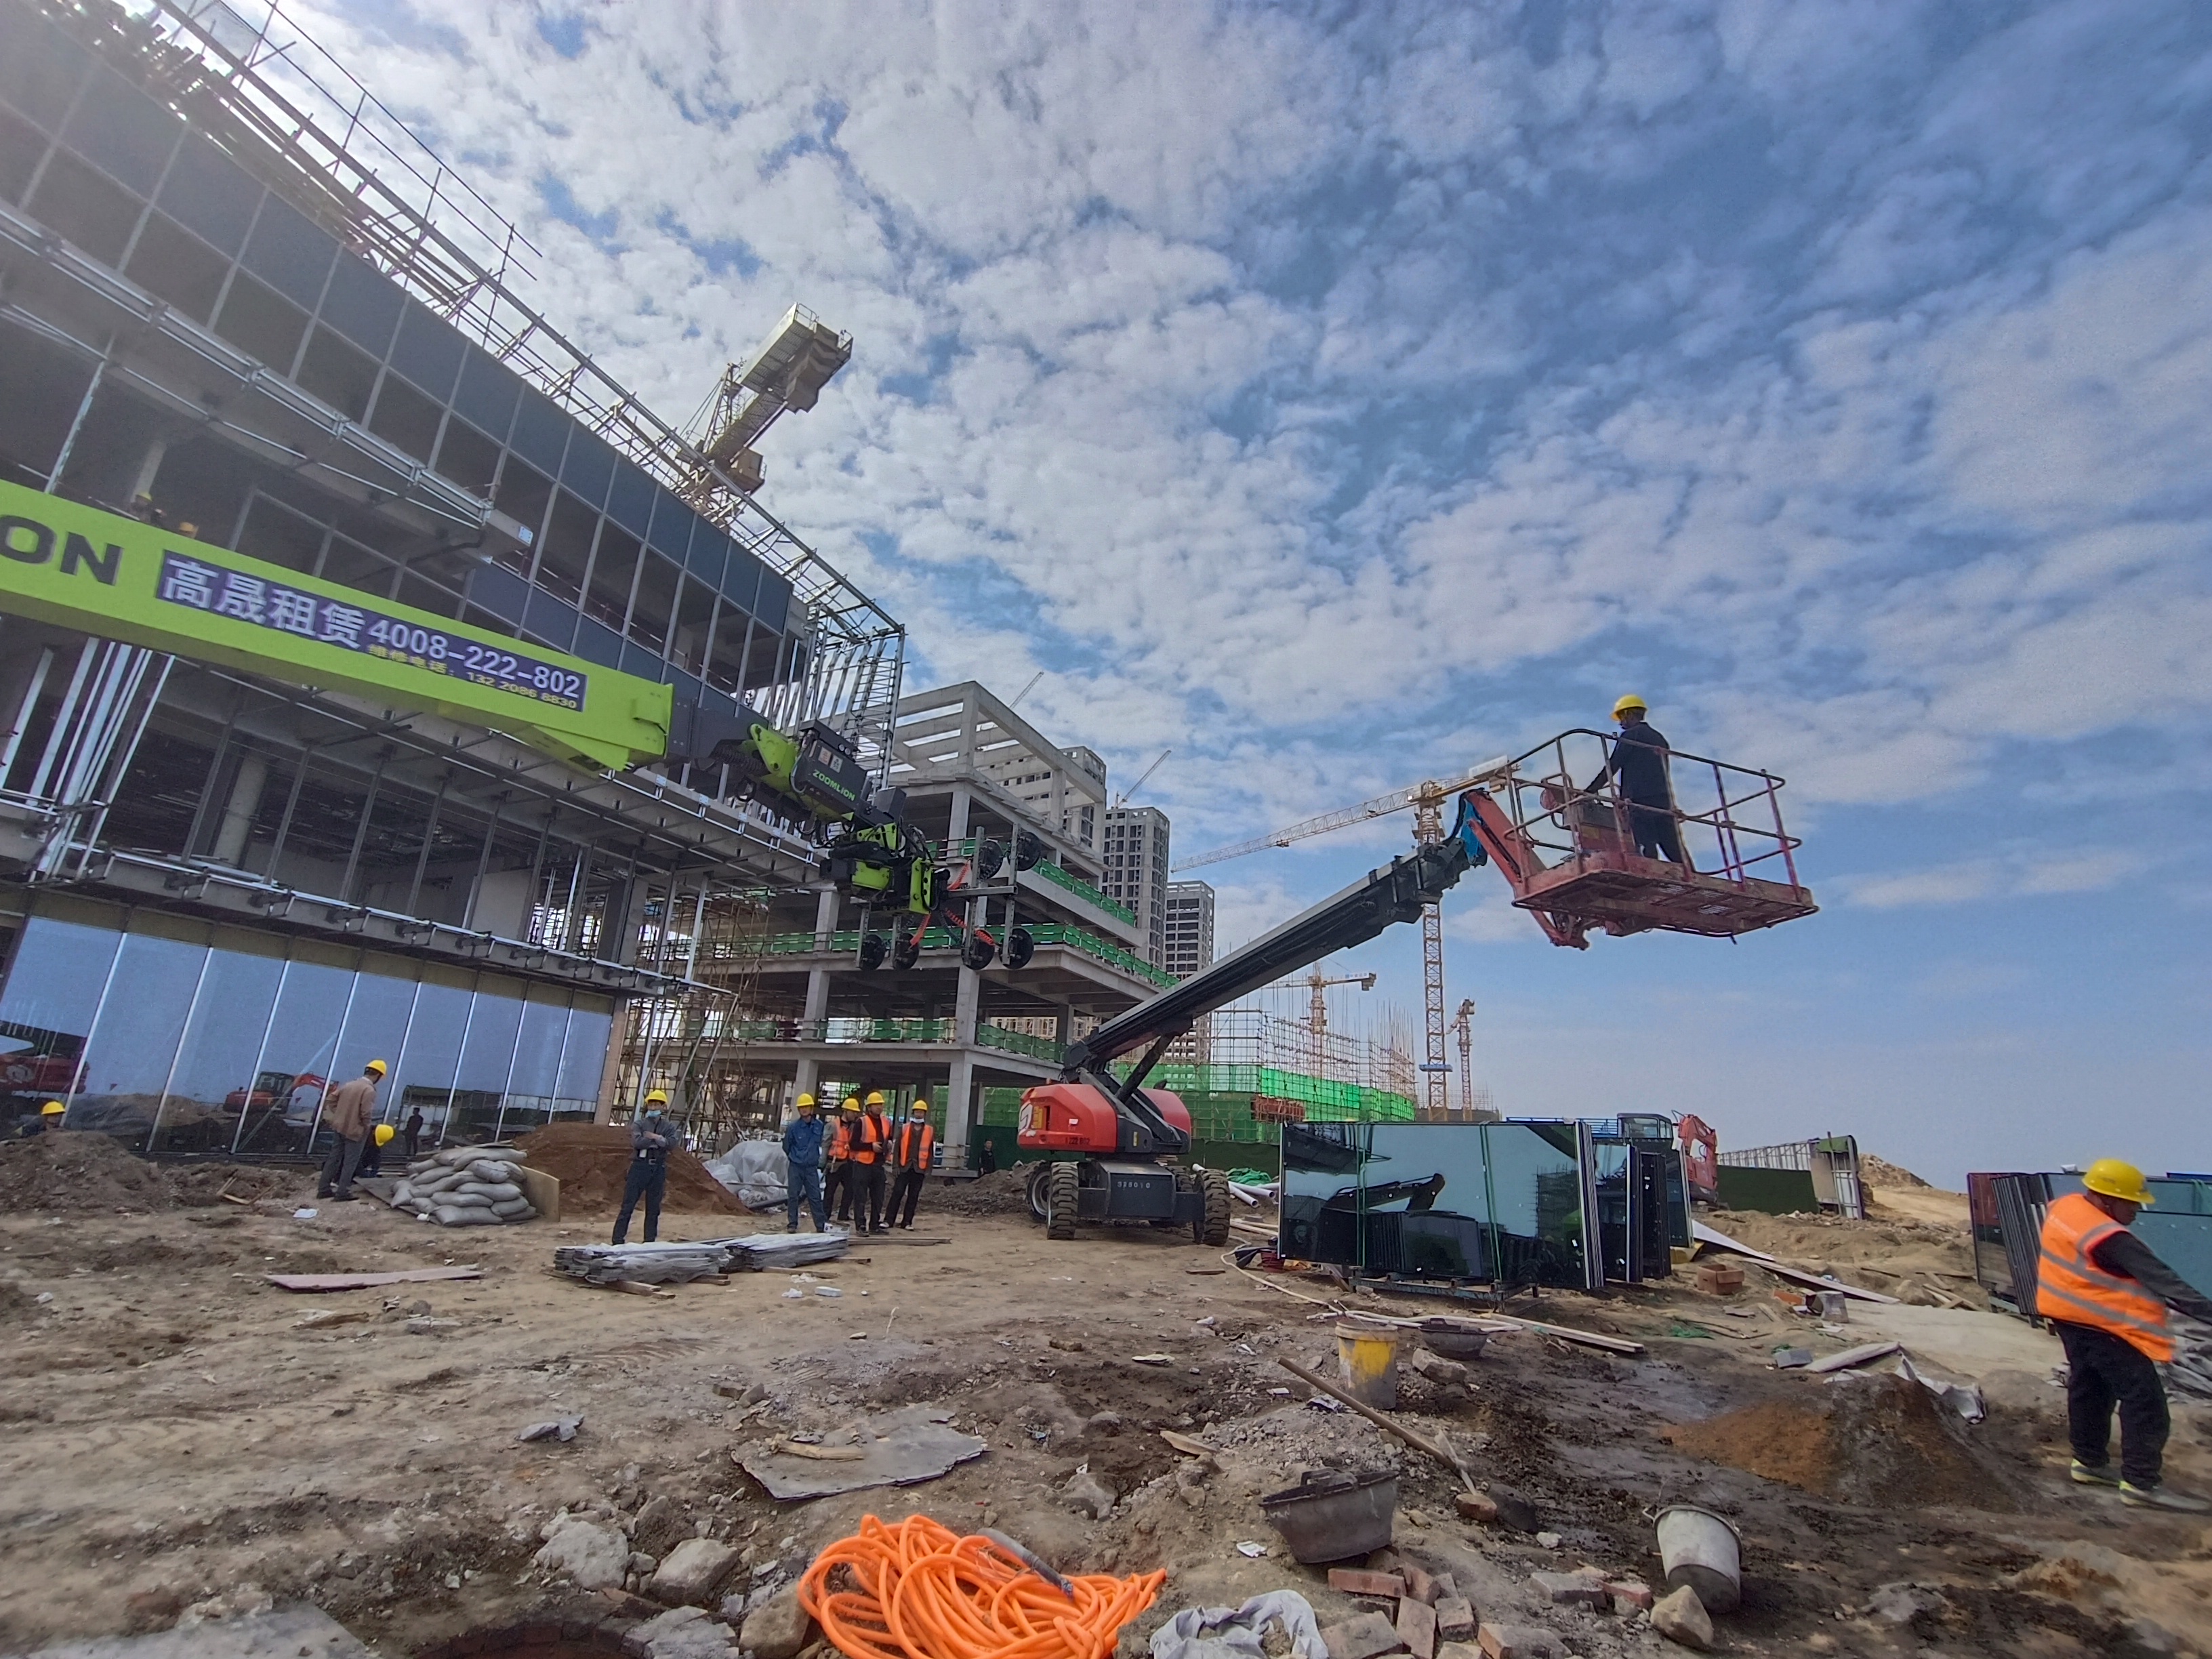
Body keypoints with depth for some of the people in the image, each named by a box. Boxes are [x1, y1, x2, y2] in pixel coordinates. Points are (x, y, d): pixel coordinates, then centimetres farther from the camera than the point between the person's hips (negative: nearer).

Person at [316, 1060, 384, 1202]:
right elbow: (366, 1114, -23)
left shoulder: (349, 1084, 6)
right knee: (350, 1162, 2)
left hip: (340, 1127, 8)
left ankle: (323, 1189, 23)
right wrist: (367, 1127, -4)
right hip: (355, 1131, -8)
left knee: (334, 1158, 16)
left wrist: (340, 1115, 16)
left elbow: (330, 1100, 10)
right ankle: (342, 1193, 5)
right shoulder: (369, 1090, -19)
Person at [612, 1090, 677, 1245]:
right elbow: (637, 1142, -16)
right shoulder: (639, 1124, 4)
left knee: (653, 1207, 8)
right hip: (641, 1166, -3)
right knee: (628, 1204, -3)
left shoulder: (667, 1126, 10)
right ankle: (618, 1240, 2)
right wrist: (659, 1141, -12)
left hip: (658, 1168, 3)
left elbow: (672, 1142, -8)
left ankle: (650, 1241, 15)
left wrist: (655, 1137, -17)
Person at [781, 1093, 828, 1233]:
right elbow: (786, 1146, 4)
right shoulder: (793, 1126, -9)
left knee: (815, 1197, 2)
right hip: (795, 1167, -1)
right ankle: (793, 1224, 14)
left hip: (812, 1168, 1)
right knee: (793, 1196, 4)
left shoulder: (820, 1126, -3)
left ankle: (821, 1225, 5)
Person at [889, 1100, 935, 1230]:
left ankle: (907, 1222, 12)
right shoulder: (904, 1128, 4)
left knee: (913, 1196, 5)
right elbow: (897, 1147, 3)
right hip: (905, 1166, -1)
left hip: (919, 1168, 1)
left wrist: (928, 1170, 1)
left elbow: (930, 1152, 7)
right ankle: (888, 1220, 3)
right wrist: (896, 1165, -5)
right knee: (897, 1193, -2)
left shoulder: (930, 1131, 6)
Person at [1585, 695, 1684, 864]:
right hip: (1664, 800, 7)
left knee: (1646, 850, -15)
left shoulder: (1631, 735, 1)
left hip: (1640, 800, -7)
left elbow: (1612, 767, -5)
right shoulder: (1659, 738, 24)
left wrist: (1590, 791, -1)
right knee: (1676, 852, 2)